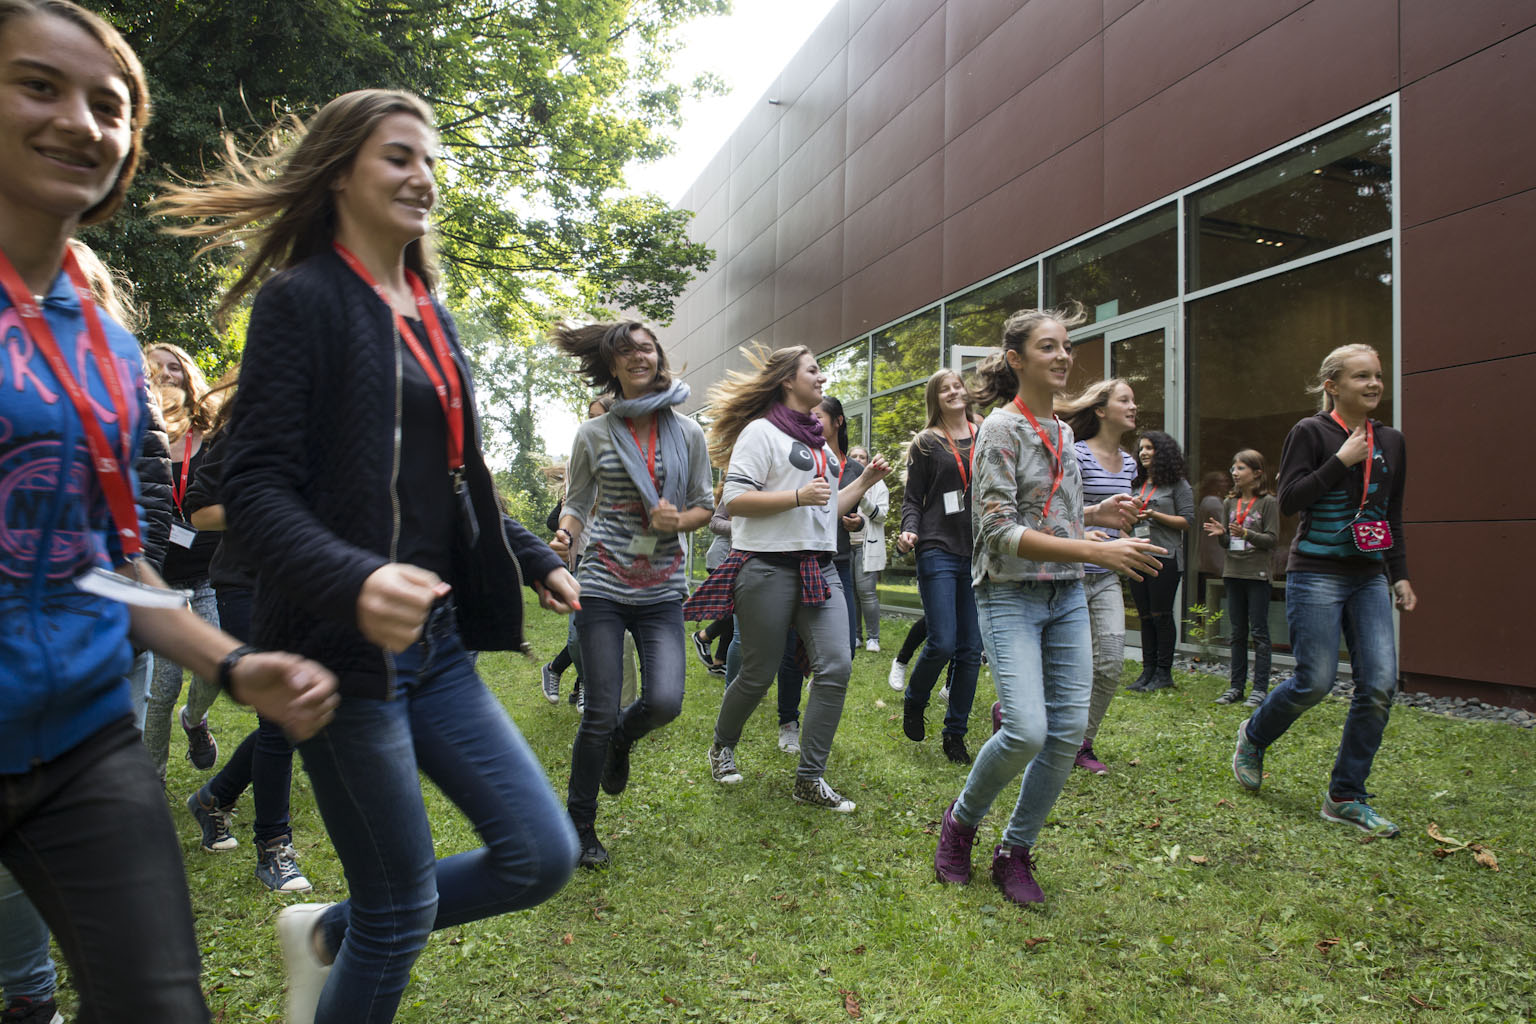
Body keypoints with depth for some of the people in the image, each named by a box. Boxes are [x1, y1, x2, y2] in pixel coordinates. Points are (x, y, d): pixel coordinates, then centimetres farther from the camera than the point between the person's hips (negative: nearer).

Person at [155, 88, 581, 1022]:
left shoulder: (430, 315, 15)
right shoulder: (302, 299, -7)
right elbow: (254, 483, -16)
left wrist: (535, 558, 19)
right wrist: (352, 578, -33)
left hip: (437, 641, 8)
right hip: (348, 647, -7)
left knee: (543, 856, 6)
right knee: (402, 914, 3)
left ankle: (327, 933, 28)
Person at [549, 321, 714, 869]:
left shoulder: (688, 433, 6)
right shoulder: (594, 434, 3)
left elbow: (705, 505, 11)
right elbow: (577, 504, 8)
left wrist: (679, 520, -11)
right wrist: (565, 536, -14)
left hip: (663, 590, 2)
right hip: (603, 585, -1)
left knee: (665, 701, -13)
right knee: (599, 713, -1)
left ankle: (621, 740, 26)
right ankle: (579, 827, 21)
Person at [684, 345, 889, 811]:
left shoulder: (819, 441, 21)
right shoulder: (762, 431, -4)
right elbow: (734, 500, -12)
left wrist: (865, 480, 15)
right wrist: (797, 496, -18)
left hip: (819, 567, 7)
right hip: (768, 566, -7)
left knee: (836, 667, -8)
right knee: (759, 674, 3)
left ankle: (810, 780, 2)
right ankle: (722, 747, 33)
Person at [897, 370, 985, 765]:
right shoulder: (926, 442, 4)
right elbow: (913, 498, 3)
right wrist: (910, 531, -16)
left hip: (979, 553, 4)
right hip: (939, 550, -3)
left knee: (971, 649, 3)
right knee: (942, 643, -12)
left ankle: (955, 733, 15)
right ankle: (913, 704, 17)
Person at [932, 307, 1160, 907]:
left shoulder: (1061, 430, 13)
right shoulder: (1002, 428, -10)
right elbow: (1001, 530, -18)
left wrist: (1095, 514, 5)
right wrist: (1097, 551, -24)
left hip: (1067, 597, 7)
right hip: (1012, 596, -7)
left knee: (1070, 729, 2)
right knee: (1027, 730, -18)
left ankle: (1015, 851, 18)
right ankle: (961, 822, 11)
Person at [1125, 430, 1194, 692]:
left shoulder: (1178, 485, 1)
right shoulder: (1136, 485, 18)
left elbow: (1187, 521, -6)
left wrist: (1154, 515, -14)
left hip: (1164, 557, -6)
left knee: (1161, 615, -4)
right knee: (1145, 616, 7)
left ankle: (1163, 673, 4)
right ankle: (1148, 670, 12)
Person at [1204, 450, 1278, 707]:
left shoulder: (1268, 502, -4)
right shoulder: (1230, 503, 12)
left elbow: (1272, 539, -9)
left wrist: (1246, 534, -23)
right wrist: (1221, 533, -8)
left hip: (1257, 574, -5)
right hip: (1233, 573, 6)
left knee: (1259, 632, -2)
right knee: (1237, 633, 10)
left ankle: (1260, 688, 3)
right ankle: (1236, 686, 16)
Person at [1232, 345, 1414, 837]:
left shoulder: (1391, 440, 13)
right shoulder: (1311, 433, -4)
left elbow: (1393, 515, 19)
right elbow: (1288, 501, -12)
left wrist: (1399, 574, 15)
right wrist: (1342, 461, -15)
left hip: (1369, 577, 6)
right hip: (1316, 574, -6)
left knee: (1380, 684, -4)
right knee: (1314, 682, -5)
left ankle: (1345, 796, 8)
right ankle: (1253, 735, 26)